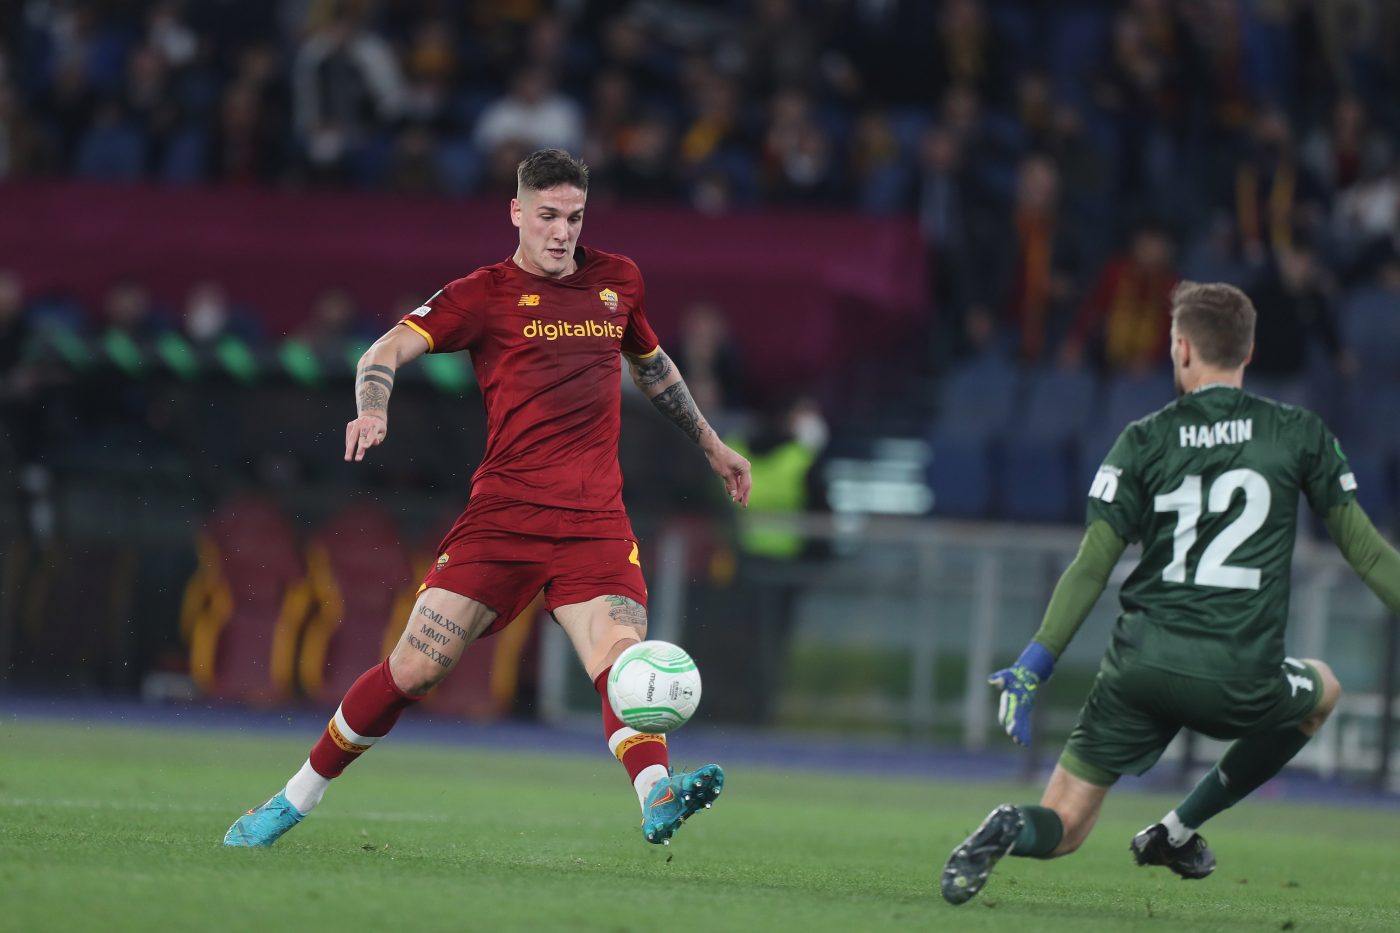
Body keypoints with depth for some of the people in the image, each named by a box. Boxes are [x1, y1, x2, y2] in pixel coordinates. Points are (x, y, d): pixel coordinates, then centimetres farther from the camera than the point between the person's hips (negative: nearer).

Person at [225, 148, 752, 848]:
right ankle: (298, 797, 10)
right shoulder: (486, 293, 2)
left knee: (624, 664, -22)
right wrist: (372, 410, -30)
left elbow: (651, 364, 35)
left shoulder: (616, 280, 16)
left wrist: (710, 443, 41)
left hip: (596, 522, 3)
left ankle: (658, 798, -43)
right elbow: (390, 349, -9)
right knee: (414, 669, -6)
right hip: (502, 516, -3)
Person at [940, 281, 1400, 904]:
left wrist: (1034, 665, 2)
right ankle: (1178, 831, 23)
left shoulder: (1144, 442, 4)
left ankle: (1011, 832, -27)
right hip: (1239, 682, -1)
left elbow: (1092, 567, 0)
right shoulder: (1301, 434, 4)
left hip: (1141, 665, 1)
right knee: (1322, 692, 35)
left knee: (1061, 830, 13)